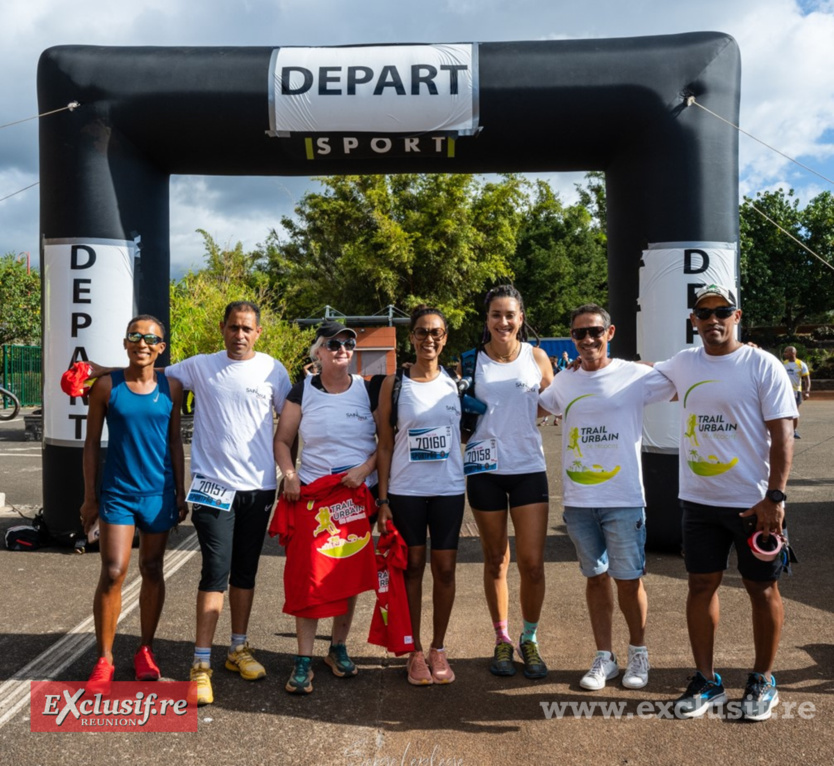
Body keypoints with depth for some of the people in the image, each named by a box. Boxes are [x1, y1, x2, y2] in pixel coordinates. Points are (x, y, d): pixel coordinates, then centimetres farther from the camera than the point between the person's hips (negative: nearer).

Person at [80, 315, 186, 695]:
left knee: (152, 571, 11)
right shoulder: (106, 386, -4)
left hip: (159, 492, 2)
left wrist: (180, 493, 6)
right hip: (117, 492, -2)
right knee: (113, 573, -7)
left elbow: (175, 441, 7)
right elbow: (92, 442, 1)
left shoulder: (171, 388, 1)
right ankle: (104, 660, 7)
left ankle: (145, 650, 26)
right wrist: (89, 496, 0)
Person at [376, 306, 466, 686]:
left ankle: (438, 650, 19)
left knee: (445, 568, 5)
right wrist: (382, 498, -4)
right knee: (412, 568, 6)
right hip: (405, 490, -1)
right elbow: (385, 445, 0)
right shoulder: (394, 383, 0)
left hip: (449, 489, 1)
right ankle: (415, 652, 17)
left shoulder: (456, 381, 4)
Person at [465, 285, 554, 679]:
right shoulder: (473, 360, 3)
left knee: (532, 562, -3)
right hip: (484, 469, 0)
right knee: (495, 560, 11)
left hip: (528, 466, 0)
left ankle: (529, 639, 19)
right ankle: (502, 640, 27)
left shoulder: (536, 357, 3)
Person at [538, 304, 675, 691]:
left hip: (624, 499, -3)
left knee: (628, 579, 5)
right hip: (578, 500, 3)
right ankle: (604, 657, 26)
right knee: (596, 577, 13)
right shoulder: (564, 383, 7)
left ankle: (638, 653, 28)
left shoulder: (636, 376, -4)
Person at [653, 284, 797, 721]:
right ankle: (706, 681, 22)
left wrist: (774, 497, -17)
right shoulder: (683, 364, 6)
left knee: (762, 589, 8)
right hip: (699, 501, 4)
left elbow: (782, 436, -11)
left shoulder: (763, 366, -7)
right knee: (701, 585, 8)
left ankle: (763, 681, 25)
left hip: (754, 503, -4)